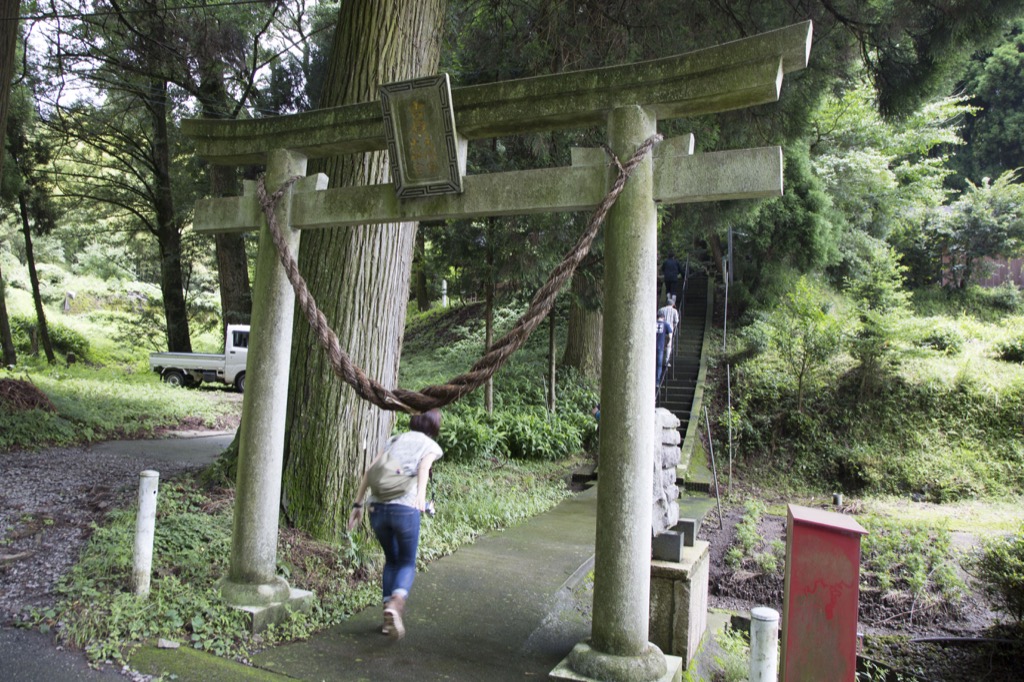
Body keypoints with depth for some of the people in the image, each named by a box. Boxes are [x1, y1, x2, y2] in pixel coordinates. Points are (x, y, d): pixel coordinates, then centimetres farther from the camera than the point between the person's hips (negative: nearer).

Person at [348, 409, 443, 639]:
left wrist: (358, 504, 15)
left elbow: (369, 471, 14)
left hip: (377, 506, 4)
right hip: (405, 507, -4)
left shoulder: (394, 440, 23)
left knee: (392, 560, 24)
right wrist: (421, 494, -29)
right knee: (407, 563, 13)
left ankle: (388, 617, 19)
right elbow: (424, 467, -12)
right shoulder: (431, 446, 11)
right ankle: (395, 603, -14)